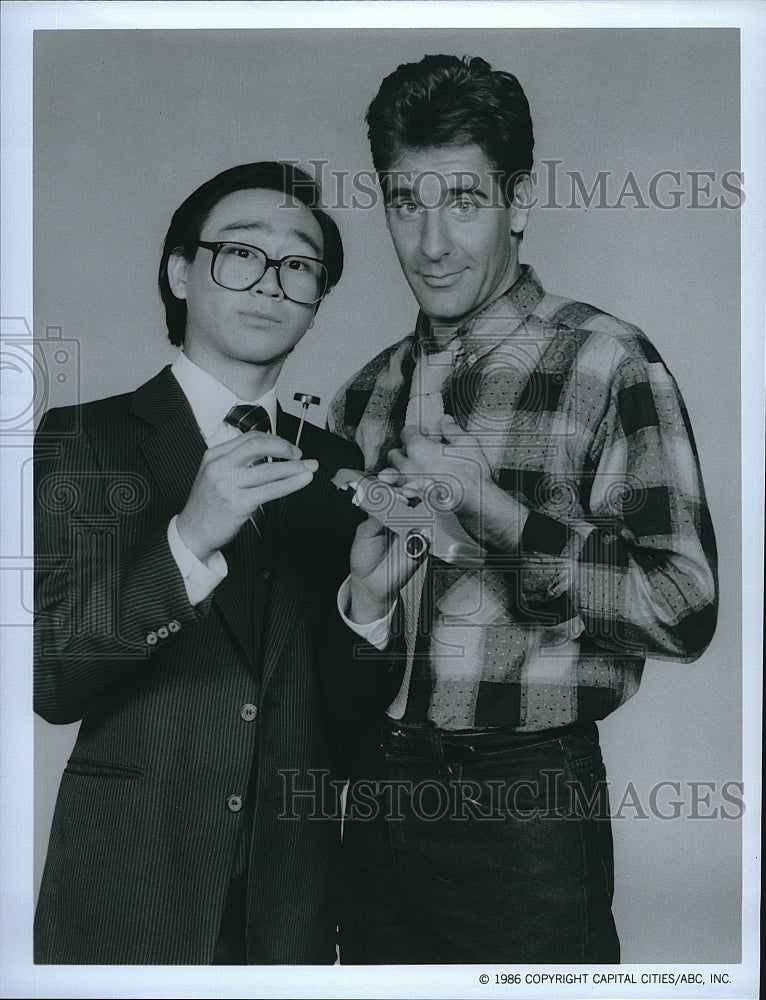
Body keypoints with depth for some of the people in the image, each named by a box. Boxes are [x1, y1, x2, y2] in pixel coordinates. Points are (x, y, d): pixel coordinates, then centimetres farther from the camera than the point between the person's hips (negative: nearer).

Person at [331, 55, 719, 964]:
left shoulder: (605, 365, -10)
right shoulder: (366, 394, 7)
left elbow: (684, 609, -15)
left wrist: (490, 506, -19)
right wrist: (363, 592, -7)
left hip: (528, 806, -5)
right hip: (378, 792, 5)